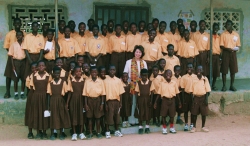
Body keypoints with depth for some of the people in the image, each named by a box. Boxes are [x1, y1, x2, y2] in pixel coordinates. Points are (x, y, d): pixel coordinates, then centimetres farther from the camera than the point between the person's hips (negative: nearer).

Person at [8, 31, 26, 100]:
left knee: (23, 78, 3)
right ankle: (16, 93, 10)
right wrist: (13, 65, -6)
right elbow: (11, 55, 1)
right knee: (15, 78, 1)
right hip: (16, 61, -1)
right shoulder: (13, 45, 1)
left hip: (23, 61, 1)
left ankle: (22, 93, 15)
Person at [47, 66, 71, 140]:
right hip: (53, 101, 0)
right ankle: (52, 134, 12)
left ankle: (61, 134, 15)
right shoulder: (50, 83, 2)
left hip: (61, 101, 0)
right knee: (53, 117, 1)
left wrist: (66, 103, -3)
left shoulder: (63, 82, 2)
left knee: (62, 116, 3)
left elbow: (66, 93, 3)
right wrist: (48, 105, -3)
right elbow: (48, 94, 2)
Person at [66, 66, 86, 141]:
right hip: (73, 99, 0)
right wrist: (67, 102, 1)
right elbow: (70, 92, 4)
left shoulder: (84, 80, -2)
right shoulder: (71, 81, 0)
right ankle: (74, 133, 11)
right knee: (73, 115, 3)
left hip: (81, 99, 0)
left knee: (81, 115, 3)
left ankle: (81, 133, 14)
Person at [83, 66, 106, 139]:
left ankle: (98, 132, 18)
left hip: (98, 100, 0)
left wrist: (102, 103, -3)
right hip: (90, 100, 1)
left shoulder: (100, 81, -2)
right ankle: (90, 133, 15)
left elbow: (102, 93, 1)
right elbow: (85, 93, 1)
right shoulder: (87, 81, 0)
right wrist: (86, 104, -3)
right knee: (90, 117, 6)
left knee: (97, 117, 7)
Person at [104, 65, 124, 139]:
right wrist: (105, 103, -9)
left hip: (117, 101, 3)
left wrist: (121, 102, 2)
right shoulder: (105, 80, -3)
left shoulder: (118, 80, 6)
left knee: (117, 116, 10)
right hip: (109, 101, -3)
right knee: (108, 116, 0)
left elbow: (120, 92, 7)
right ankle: (107, 132, 8)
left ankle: (117, 131, 21)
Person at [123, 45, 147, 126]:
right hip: (132, 85, -3)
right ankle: (132, 120, 6)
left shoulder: (144, 63, 11)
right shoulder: (129, 62, 1)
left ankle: (139, 119, 14)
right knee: (133, 103, -2)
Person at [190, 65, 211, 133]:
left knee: (204, 113, 5)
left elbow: (207, 90, 0)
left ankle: (203, 126, 19)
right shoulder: (193, 79, 1)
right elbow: (192, 89, 5)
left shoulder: (205, 79, 0)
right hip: (196, 97, 0)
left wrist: (206, 99, -8)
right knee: (194, 113, 1)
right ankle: (194, 126, 12)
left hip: (203, 97, 0)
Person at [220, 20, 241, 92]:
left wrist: (237, 49, -10)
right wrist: (227, 49, -20)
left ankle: (232, 86, 13)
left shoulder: (236, 34, 7)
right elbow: (221, 45, -4)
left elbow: (238, 45, 12)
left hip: (233, 53, 2)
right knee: (224, 70, -2)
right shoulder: (223, 34, 0)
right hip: (225, 53, -2)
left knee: (233, 70, 3)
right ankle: (224, 86, 5)